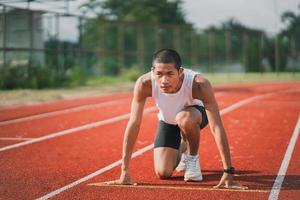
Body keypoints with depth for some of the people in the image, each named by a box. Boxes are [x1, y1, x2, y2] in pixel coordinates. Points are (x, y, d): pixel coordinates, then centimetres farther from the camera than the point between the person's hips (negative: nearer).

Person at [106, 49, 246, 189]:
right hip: (167, 121, 2)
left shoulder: (199, 84, -40)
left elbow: (217, 127, -41)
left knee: (185, 118, -38)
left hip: (195, 115, -2)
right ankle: (182, 150, 28)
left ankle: (192, 156, -6)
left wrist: (228, 173, -45)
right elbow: (134, 124, -31)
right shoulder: (144, 84, -35)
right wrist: (124, 172, -33)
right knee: (163, 173, -8)